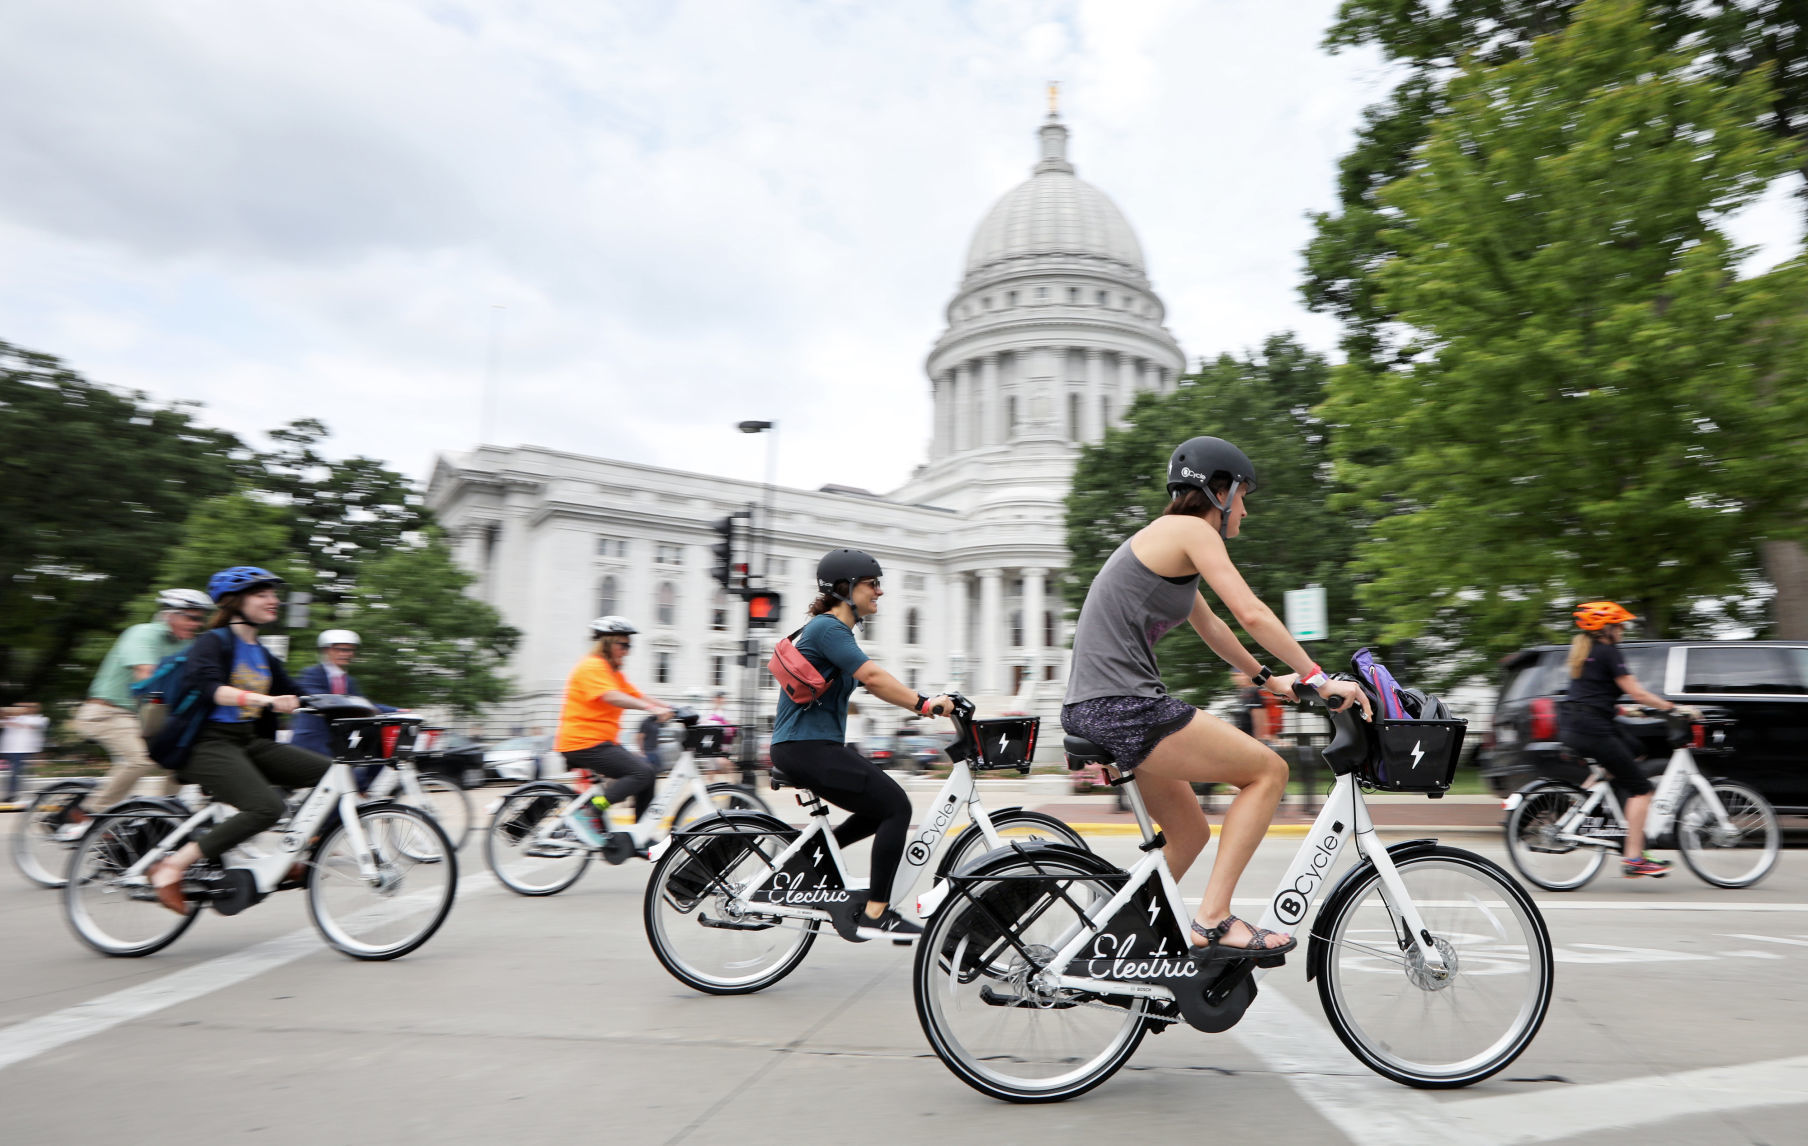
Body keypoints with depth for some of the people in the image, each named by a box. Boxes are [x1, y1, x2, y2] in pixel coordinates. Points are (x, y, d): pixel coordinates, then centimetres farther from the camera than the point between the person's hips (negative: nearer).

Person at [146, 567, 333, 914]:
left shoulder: (263, 656, 17)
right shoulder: (212, 642, -6)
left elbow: (295, 694, 10)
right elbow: (211, 687, -25)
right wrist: (266, 700, -41)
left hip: (251, 742, 8)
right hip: (208, 744, -7)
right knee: (267, 807, -29)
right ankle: (171, 867, -16)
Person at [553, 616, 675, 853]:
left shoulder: (614, 672, 20)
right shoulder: (592, 666, -13)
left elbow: (637, 696, 14)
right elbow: (611, 697, -29)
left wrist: (670, 709, 0)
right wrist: (652, 708, -40)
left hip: (602, 743, 10)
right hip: (584, 743, -10)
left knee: (646, 774, 6)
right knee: (642, 772, -21)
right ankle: (588, 813, -18)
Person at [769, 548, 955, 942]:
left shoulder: (833, 629, 18)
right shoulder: (828, 628, -14)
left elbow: (873, 681, 17)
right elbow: (872, 677, -26)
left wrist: (926, 701, 9)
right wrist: (926, 703, -28)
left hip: (816, 745, 10)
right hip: (807, 748, -10)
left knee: (884, 809, 15)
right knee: (896, 807, -10)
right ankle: (875, 915, -6)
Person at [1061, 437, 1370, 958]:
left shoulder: (1162, 540, 24)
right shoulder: (1191, 529, -5)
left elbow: (1210, 626, 33)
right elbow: (1251, 614, -13)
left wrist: (1267, 679, 38)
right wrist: (1320, 680, -7)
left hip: (1093, 709, 10)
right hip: (1122, 707, -10)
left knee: (1190, 832, 21)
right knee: (1269, 769, 2)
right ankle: (1213, 919, 0)